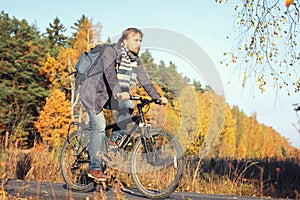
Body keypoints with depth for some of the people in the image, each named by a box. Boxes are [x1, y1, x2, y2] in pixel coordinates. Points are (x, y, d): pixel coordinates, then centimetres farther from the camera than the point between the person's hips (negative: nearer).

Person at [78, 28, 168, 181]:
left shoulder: (135, 60, 1)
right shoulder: (111, 52, -20)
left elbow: (144, 80, -3)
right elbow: (110, 73, -37)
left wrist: (157, 97, -15)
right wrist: (119, 92, -52)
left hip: (108, 95, 7)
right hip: (93, 92, -6)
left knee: (128, 106, -21)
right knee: (99, 127, -16)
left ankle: (115, 139, -4)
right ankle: (95, 168, -10)